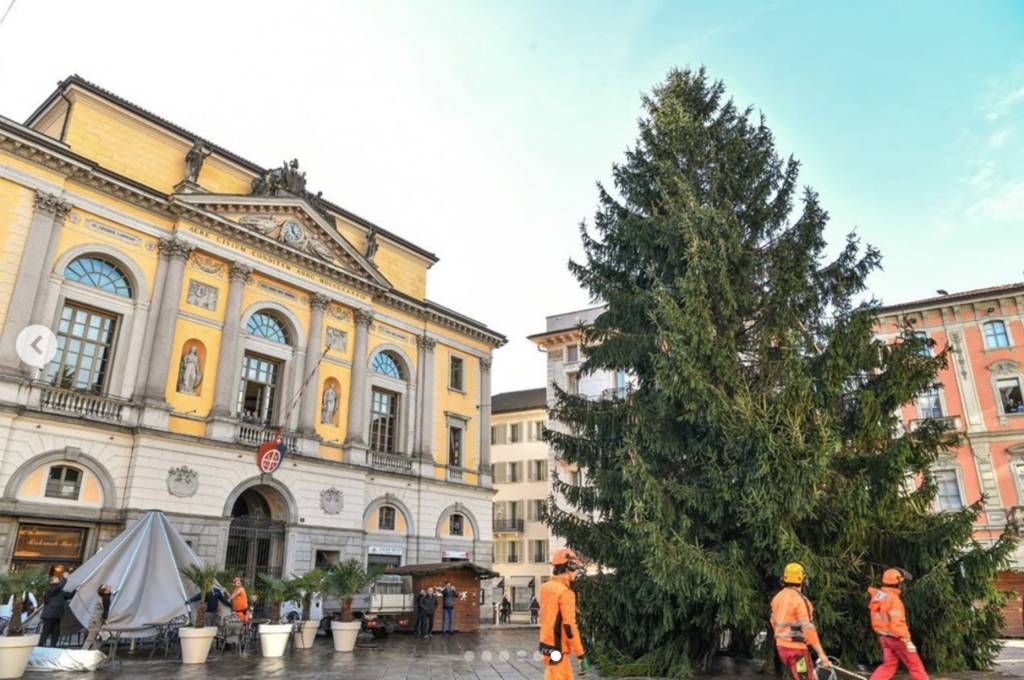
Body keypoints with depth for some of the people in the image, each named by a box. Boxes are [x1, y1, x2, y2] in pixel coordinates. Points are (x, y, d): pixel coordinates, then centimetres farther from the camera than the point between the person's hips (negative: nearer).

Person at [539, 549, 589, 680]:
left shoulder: (546, 588, 6)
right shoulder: (565, 592, -19)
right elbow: (569, 626, -21)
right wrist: (581, 656, -15)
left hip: (547, 644, 9)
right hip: (558, 649, -9)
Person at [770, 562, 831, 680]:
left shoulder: (778, 597, 7)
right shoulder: (800, 600, -18)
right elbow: (808, 629, -22)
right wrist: (821, 654, -19)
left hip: (781, 646, 8)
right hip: (796, 648, -8)